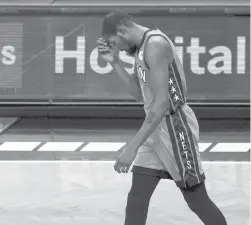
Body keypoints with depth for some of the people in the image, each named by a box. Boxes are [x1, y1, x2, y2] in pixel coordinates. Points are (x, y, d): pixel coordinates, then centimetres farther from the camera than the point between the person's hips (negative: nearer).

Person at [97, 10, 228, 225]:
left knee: (197, 201, 1)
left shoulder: (155, 45, -20)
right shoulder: (143, 46, 11)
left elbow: (162, 103, -27)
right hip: (156, 127, 9)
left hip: (175, 127, -9)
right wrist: (115, 63, 6)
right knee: (137, 198, 5)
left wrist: (133, 147, -29)